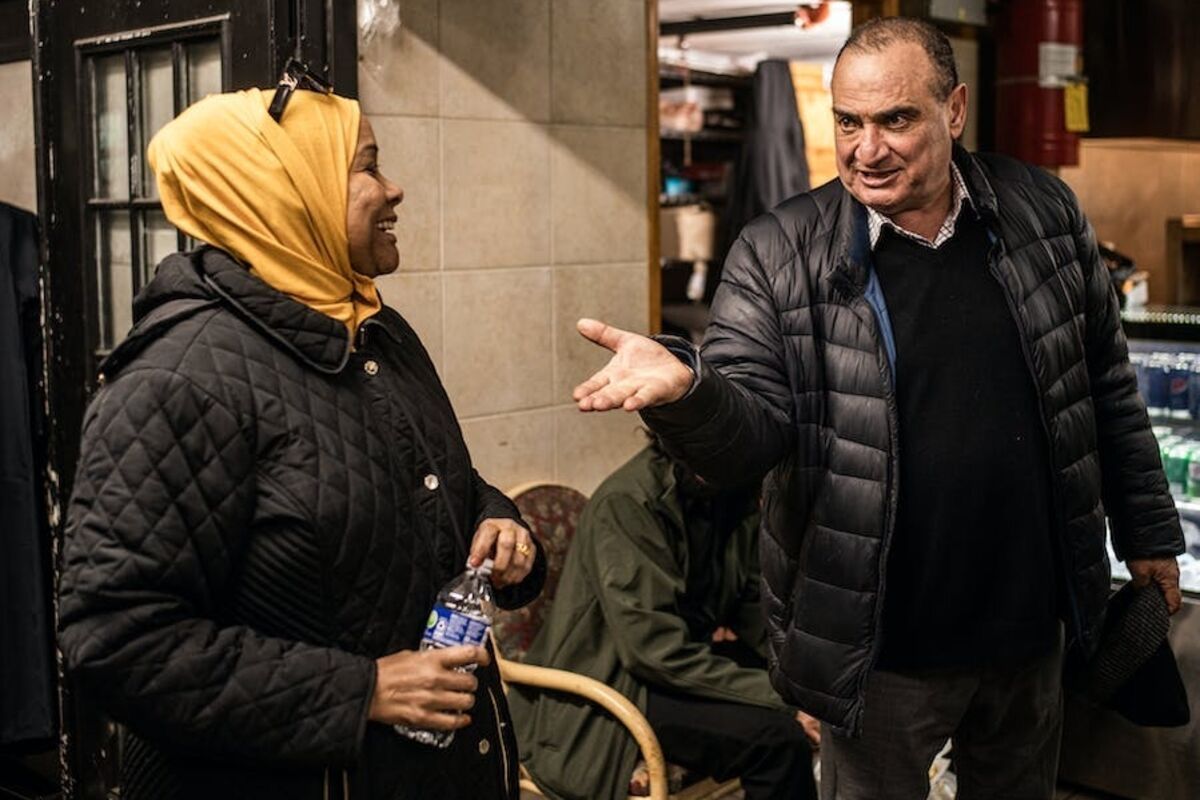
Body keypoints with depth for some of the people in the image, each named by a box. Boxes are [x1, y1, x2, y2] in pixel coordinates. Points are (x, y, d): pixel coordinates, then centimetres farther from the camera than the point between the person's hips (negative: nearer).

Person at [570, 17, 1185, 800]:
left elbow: (1108, 388, 8)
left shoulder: (1043, 213, -1)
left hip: (1031, 627, 4)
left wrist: (1149, 532, 13)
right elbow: (752, 426, -14)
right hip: (879, 646, -3)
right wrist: (685, 389, -36)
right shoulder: (779, 255, -11)